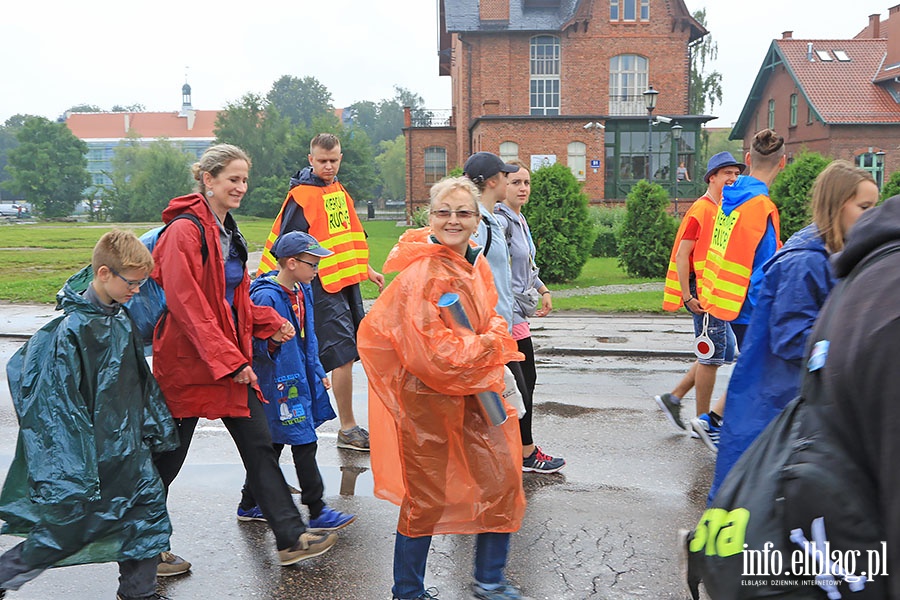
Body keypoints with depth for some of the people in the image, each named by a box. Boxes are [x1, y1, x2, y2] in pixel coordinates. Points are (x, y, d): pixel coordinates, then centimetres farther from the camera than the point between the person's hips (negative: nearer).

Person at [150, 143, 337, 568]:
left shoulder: (227, 232, 12)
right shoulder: (185, 230, -16)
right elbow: (185, 303, -22)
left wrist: (271, 322, 4)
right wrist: (229, 359, -23)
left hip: (231, 360, 8)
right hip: (188, 361, -8)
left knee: (259, 445, 7)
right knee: (167, 456, 7)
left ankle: (291, 538, 13)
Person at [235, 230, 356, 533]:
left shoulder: (302, 291, 9)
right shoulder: (266, 297, -19)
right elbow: (257, 344, -15)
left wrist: (318, 371, 21)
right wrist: (273, 338, -31)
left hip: (300, 376, 9)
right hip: (279, 381, -9)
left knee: (273, 443, 16)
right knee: (304, 443, -4)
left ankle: (249, 505, 29)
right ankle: (317, 513, 7)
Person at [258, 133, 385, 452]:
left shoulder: (340, 191, 14)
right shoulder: (301, 197, -11)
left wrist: (367, 270, 24)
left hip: (346, 280, 8)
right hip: (322, 285, -8)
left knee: (350, 351, 13)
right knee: (343, 353, -11)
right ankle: (348, 430, -3)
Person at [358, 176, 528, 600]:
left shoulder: (475, 263, 4)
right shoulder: (421, 273, -22)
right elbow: (432, 351, -27)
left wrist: (494, 335, -1)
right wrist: (490, 345, -16)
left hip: (472, 388, 8)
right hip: (425, 393, -8)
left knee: (502, 478, 9)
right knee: (427, 499, 5)